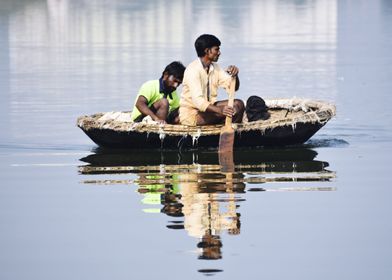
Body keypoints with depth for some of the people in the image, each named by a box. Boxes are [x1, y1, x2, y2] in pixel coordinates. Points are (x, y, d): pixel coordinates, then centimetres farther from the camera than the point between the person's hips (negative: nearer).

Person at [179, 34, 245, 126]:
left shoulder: (215, 67, 6)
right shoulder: (193, 69, -21)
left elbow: (233, 87, 4)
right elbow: (197, 100, -32)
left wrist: (234, 75, -21)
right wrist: (220, 110, -48)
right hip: (191, 113, -9)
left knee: (238, 104, -8)